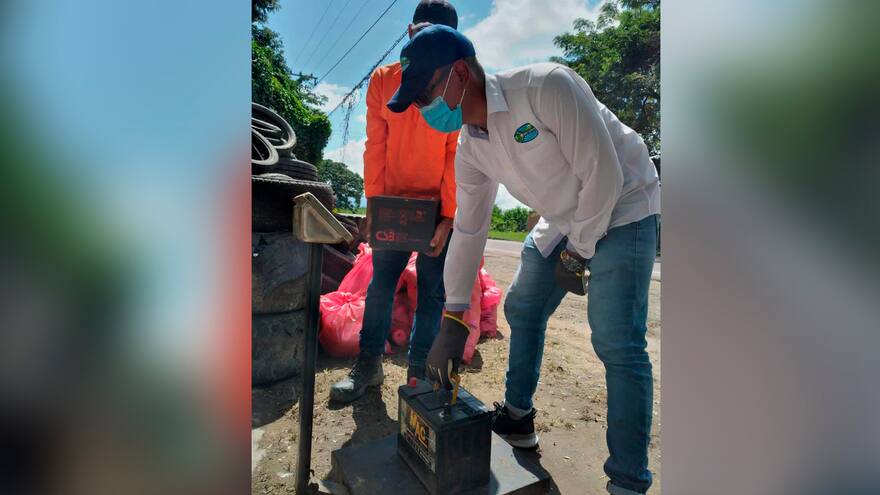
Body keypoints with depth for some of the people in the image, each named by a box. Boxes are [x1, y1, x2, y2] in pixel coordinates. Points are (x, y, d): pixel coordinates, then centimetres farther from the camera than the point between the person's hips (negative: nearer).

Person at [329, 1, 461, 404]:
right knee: (381, 281, 4)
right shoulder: (383, 80, 3)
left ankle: (419, 369, 18)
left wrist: (448, 215, -14)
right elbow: (375, 146, 0)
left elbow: (458, 155, -8)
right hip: (393, 202, 2)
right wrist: (373, 202, -6)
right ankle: (368, 364, 17)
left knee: (431, 289, 3)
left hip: (440, 205, -1)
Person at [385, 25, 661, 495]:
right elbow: (467, 231, -3)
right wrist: (452, 319, -4)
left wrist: (577, 252, -13)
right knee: (521, 310, 9)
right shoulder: (470, 147, -6)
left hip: (621, 208, -7)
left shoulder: (548, 87, -27)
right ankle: (517, 417, 28)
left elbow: (604, 176, -24)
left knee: (617, 344, -13)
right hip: (561, 220, 7)